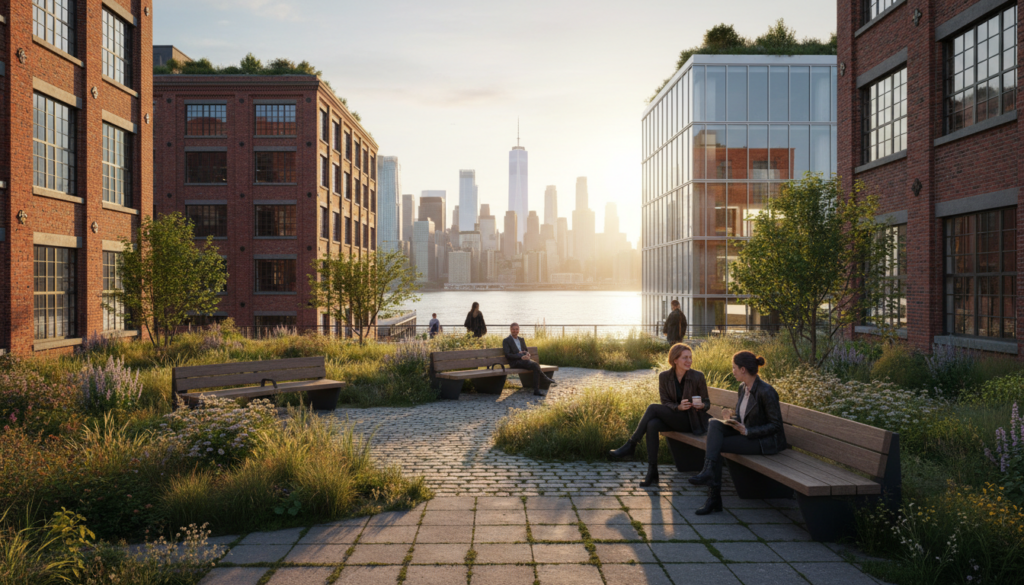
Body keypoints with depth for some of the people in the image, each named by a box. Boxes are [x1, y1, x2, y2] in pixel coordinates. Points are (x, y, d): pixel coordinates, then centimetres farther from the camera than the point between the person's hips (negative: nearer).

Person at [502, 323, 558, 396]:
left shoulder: (521, 339, 24)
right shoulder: (506, 341, 3)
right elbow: (507, 355, -8)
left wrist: (527, 354, -1)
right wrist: (521, 356, -19)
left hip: (524, 359, 6)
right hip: (515, 362, -6)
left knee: (536, 365, -30)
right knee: (535, 365, -32)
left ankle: (536, 390, -33)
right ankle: (546, 379, -19)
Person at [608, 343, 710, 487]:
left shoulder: (698, 377, -5)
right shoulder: (664, 377, 2)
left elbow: (707, 403, 3)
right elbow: (665, 402, 2)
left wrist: (701, 405, -21)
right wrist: (678, 407, -20)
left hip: (691, 421, -3)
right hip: (673, 419, 4)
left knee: (653, 408, -25)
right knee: (652, 425, -31)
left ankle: (630, 445, -18)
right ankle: (652, 472, -27)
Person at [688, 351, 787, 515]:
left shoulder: (766, 392, -21)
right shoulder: (743, 387, 6)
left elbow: (776, 425, -17)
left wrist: (746, 431, -23)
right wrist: (731, 417, -5)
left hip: (766, 441, -8)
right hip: (746, 432, 8)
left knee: (715, 446, -20)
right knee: (714, 424, -18)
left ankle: (714, 498, -15)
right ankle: (709, 470, -28)